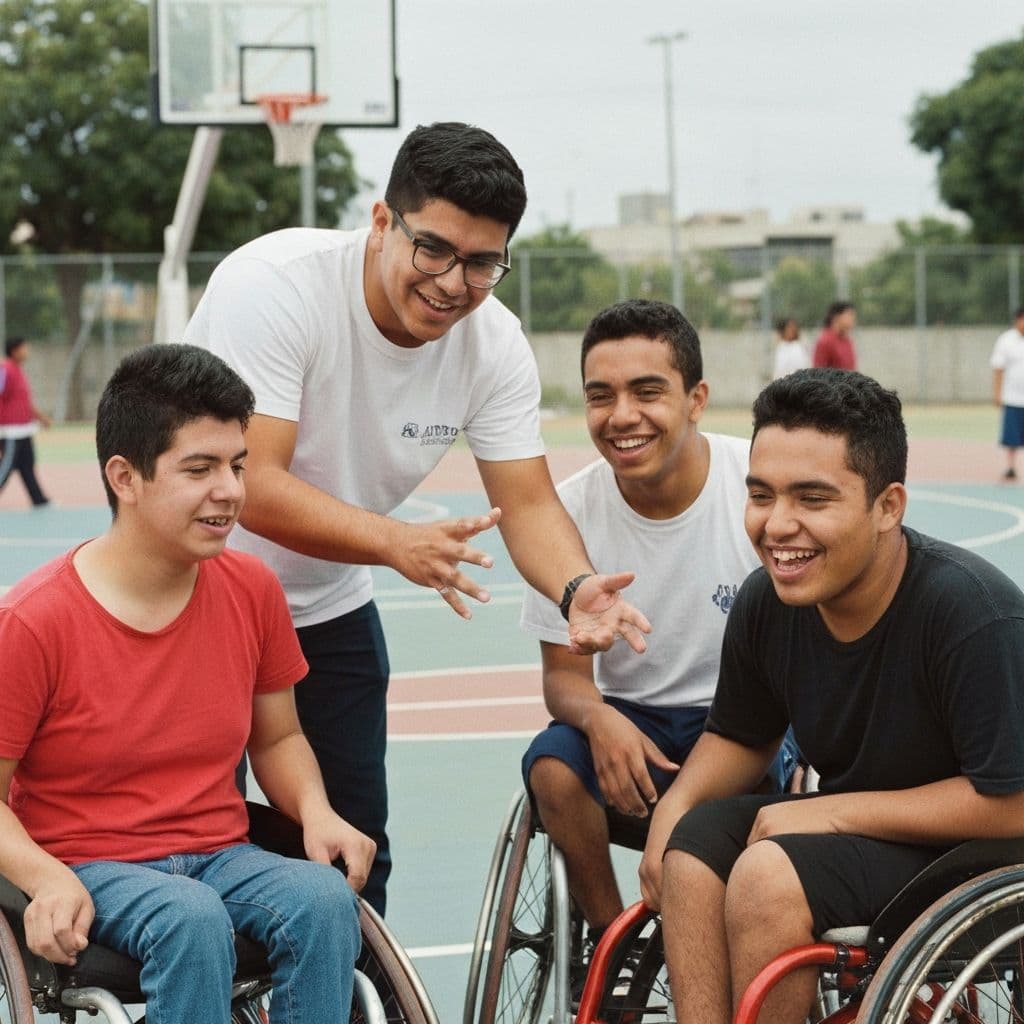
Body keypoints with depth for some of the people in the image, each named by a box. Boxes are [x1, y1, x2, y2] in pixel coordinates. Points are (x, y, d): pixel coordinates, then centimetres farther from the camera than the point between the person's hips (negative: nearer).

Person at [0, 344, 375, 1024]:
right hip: (89, 866, -4)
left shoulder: (253, 591, 2)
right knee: (191, 918, -36)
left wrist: (316, 811, -5)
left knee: (325, 898, -27)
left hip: (221, 855, 4)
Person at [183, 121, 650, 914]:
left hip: (328, 605, 5)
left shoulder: (493, 342, -11)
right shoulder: (273, 284, -28)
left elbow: (528, 502, -11)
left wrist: (577, 589, -33)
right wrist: (397, 542, -48)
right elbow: (252, 486, -34)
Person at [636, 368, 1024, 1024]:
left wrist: (836, 810, -23)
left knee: (769, 873, -26)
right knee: (694, 842, -16)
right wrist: (675, 806, -7)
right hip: (848, 827, 7)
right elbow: (741, 735, 15)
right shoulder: (766, 601, -5)